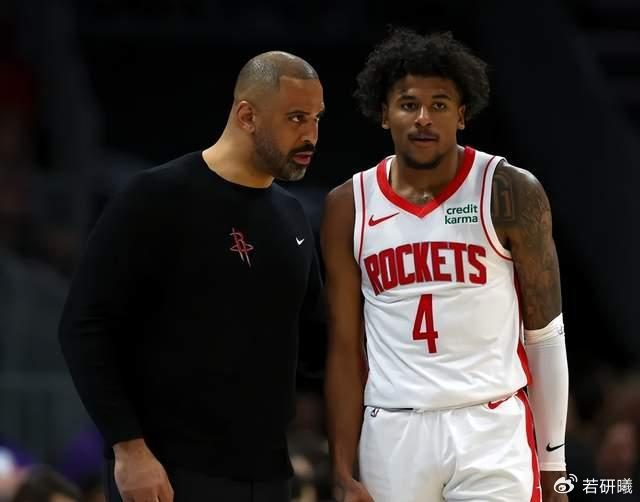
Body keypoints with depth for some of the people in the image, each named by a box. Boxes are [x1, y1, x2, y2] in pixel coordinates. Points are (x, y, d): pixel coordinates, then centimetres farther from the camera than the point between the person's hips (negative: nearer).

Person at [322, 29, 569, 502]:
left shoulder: (509, 193, -3)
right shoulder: (349, 207, 5)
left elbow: (545, 333, 2)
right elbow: (345, 347, 7)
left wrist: (553, 457, 2)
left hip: (492, 430, -2)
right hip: (392, 433, 3)